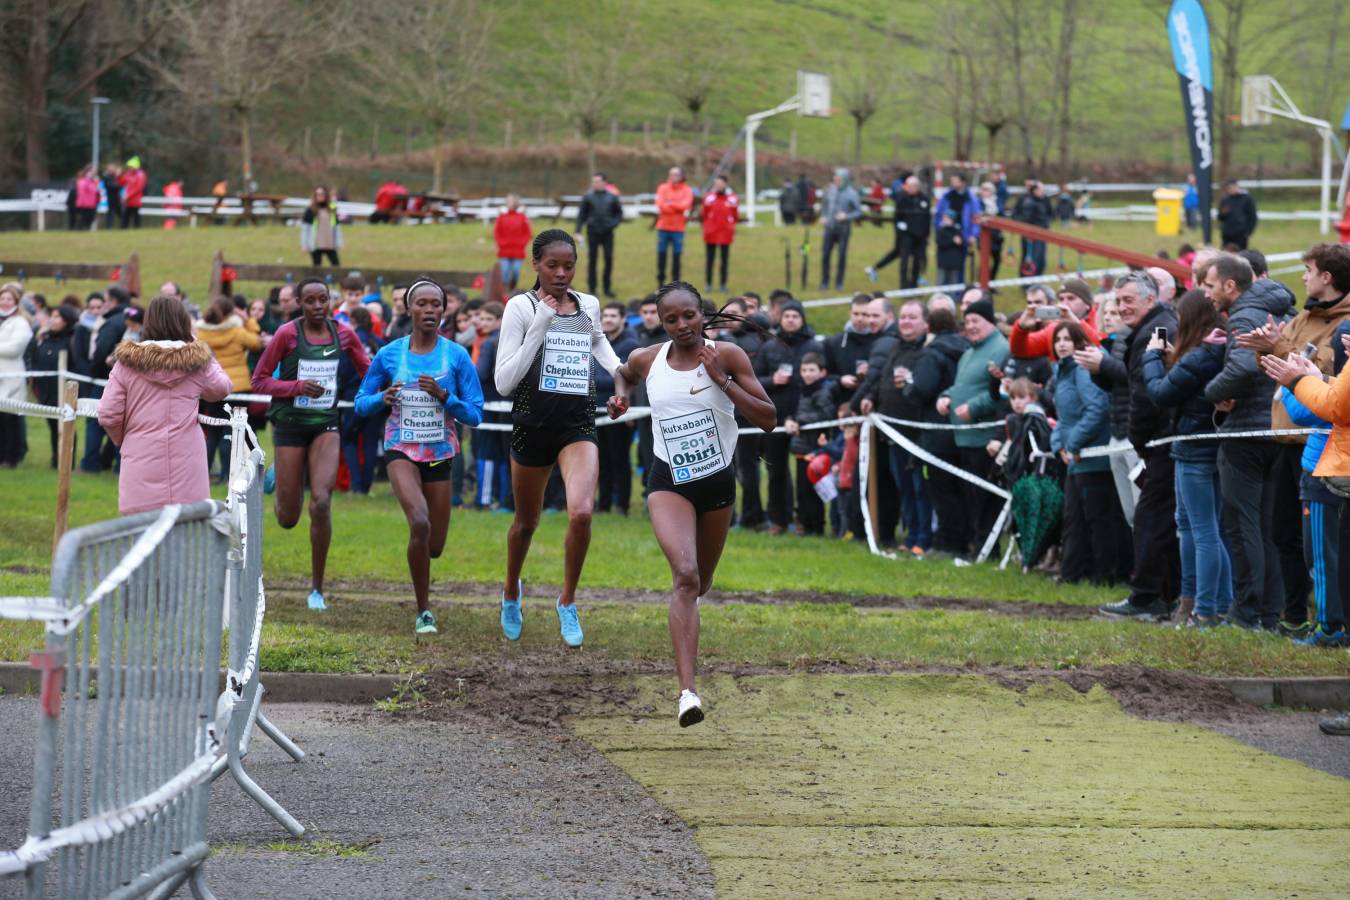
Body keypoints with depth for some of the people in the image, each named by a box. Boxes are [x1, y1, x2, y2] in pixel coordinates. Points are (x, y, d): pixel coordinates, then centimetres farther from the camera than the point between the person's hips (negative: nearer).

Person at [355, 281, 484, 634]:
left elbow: (475, 415, -1)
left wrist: (444, 396, -18)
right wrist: (382, 399, -13)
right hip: (401, 451, -2)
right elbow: (361, 404, 8)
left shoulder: (457, 356, -2)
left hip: (440, 455, 2)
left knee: (434, 547, 6)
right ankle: (423, 611, -14)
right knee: (419, 522, -27)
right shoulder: (389, 355, -1)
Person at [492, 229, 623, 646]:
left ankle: (568, 600, 0)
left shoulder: (589, 306, 6)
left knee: (581, 513, -20)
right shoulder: (522, 307, -6)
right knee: (526, 521, 14)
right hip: (533, 423, -2)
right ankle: (511, 592, 43)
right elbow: (504, 382, -13)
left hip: (579, 424, 2)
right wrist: (540, 327, -18)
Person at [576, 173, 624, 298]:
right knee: (592, 260, 2)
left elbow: (619, 212, 14)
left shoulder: (612, 197, 5)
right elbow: (581, 214, 3)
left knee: (609, 259, 1)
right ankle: (592, 289, 9)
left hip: (607, 232, 1)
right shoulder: (588, 197, 2)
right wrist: (578, 231, -4)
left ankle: (607, 288, 12)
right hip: (593, 232, -1)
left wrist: (615, 222, -3)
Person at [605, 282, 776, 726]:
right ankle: (687, 691, -33)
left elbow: (768, 419, -12)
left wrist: (723, 381, -20)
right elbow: (623, 373, 25)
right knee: (685, 574, -24)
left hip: (718, 481, 2)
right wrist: (619, 394, 3)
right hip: (670, 482, -2)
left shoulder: (727, 356, -8)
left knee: (700, 583, 18)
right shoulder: (647, 360, -2)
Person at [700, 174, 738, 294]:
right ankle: (708, 284, 11)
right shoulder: (708, 197, 4)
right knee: (710, 259, 3)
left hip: (725, 234, 0)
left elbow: (736, 217, 5)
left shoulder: (732, 198, 3)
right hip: (711, 234, 0)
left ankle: (723, 284, 11)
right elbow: (704, 214, 7)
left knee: (725, 260, 3)